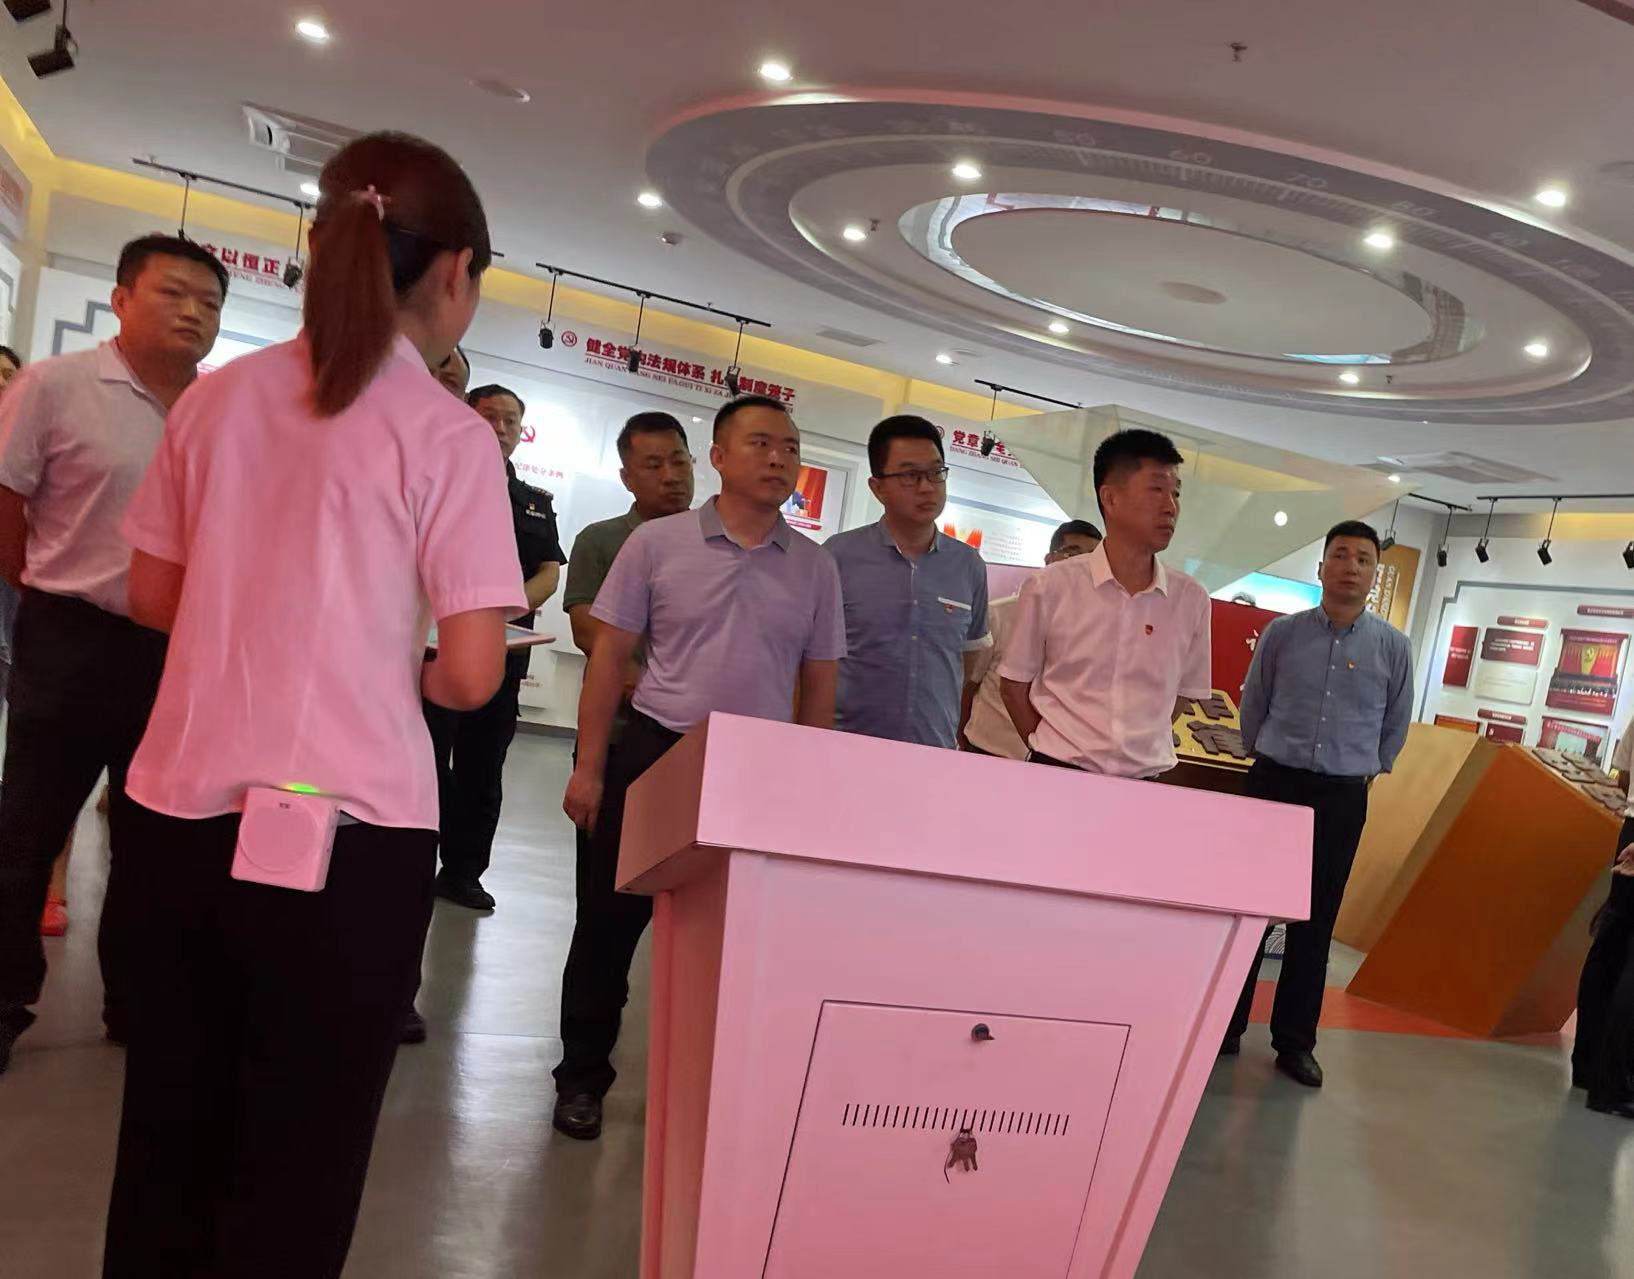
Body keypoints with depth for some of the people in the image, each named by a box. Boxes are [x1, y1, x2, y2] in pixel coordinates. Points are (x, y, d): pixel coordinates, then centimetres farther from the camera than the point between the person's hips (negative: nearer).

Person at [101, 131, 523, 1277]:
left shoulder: (217, 399, 4)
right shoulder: (450, 436, -10)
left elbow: (155, 597, 13)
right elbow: (470, 677, -13)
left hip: (181, 806, 5)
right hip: (347, 829, -5)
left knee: (168, 1138, 21)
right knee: (298, 1163, 11)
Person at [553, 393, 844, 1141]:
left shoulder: (815, 568, 4)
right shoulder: (657, 543, -2)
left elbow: (818, 687, 9)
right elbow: (609, 657, 0)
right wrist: (589, 768, -3)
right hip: (655, 751, -1)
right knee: (610, 921, 7)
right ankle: (582, 1077, 25)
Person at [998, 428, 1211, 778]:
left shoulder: (1191, 599, -1)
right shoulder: (1052, 587, -7)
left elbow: (1181, 693, 10)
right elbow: (1014, 684, 2)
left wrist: (1139, 752, 5)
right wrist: (1051, 756, 1)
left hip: (1144, 784, 2)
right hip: (1058, 775, -2)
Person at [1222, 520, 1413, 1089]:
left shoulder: (1393, 647, 1)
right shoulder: (1283, 633, 0)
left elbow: (1395, 726, 14)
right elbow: (1252, 706, 12)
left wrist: (1364, 771, 15)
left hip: (1343, 798, 1)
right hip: (1273, 783, 0)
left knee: (1315, 922, 7)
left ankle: (1294, 1041, 18)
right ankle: (1224, 1026, 15)